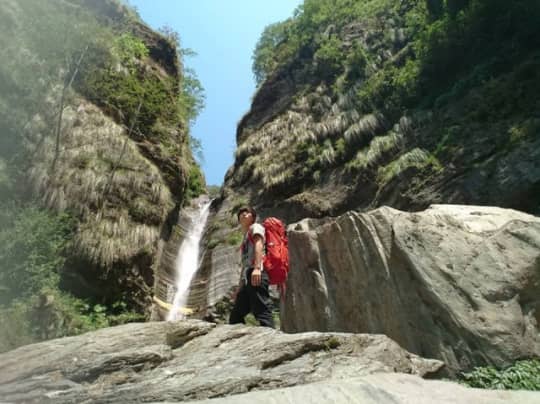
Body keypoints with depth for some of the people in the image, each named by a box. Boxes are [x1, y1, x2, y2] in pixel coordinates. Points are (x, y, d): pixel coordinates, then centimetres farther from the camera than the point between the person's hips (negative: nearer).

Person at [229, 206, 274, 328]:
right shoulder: (245, 237, 33)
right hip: (247, 278, 10)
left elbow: (259, 244, -11)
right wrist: (240, 286, 26)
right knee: (235, 317, 8)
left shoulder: (255, 227, 9)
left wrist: (257, 267, -27)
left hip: (256, 274, -9)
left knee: (261, 312, -19)